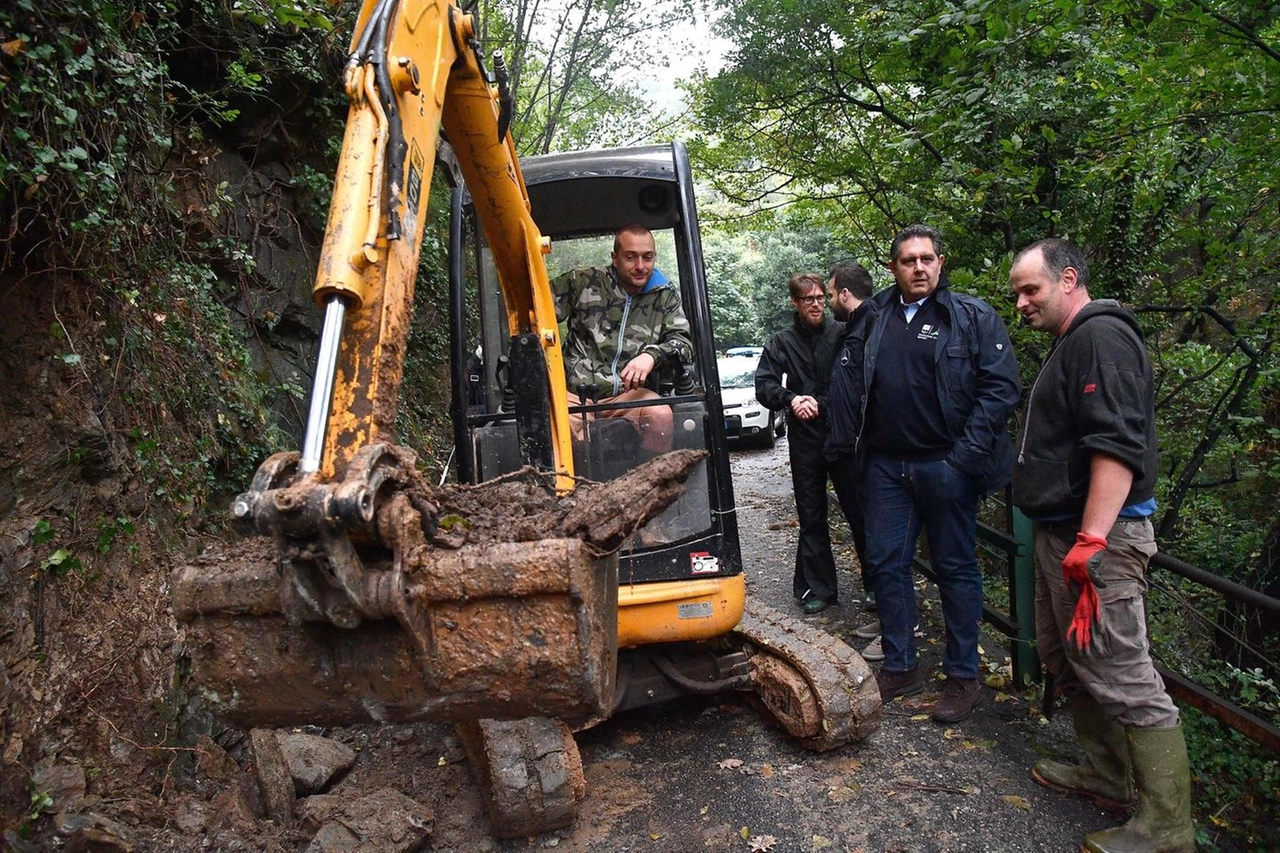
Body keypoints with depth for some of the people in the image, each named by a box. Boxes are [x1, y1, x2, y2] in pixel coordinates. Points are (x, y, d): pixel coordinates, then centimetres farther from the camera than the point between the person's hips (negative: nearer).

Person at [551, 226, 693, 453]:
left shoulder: (666, 296, 11)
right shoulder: (584, 282, 7)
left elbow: (685, 342, 0)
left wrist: (652, 355, -21)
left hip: (629, 393, 1)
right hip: (576, 394, -1)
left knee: (660, 415, -31)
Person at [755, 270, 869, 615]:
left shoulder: (843, 334, 0)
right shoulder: (781, 343, 7)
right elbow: (764, 385, -1)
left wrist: (821, 403, -13)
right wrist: (790, 399, -18)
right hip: (804, 440, 2)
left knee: (858, 508, 2)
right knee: (811, 517, 9)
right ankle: (818, 588, 20)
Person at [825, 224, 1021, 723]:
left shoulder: (973, 317, -2)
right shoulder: (873, 318, 10)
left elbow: (1001, 387, -8)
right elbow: (844, 379, 12)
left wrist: (967, 453, -14)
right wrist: (849, 447, 4)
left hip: (945, 465, -4)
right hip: (885, 466, 4)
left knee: (956, 568, 6)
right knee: (886, 564, 9)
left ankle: (962, 677, 20)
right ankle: (900, 668, 24)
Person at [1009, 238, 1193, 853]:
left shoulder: (1101, 336, -13)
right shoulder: (1069, 345, 19)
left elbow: (1117, 446, -25)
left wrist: (1090, 543, -29)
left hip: (1096, 537, -11)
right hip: (1061, 531, 11)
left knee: (1122, 678, -7)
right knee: (1064, 658, 19)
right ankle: (1108, 774, 33)